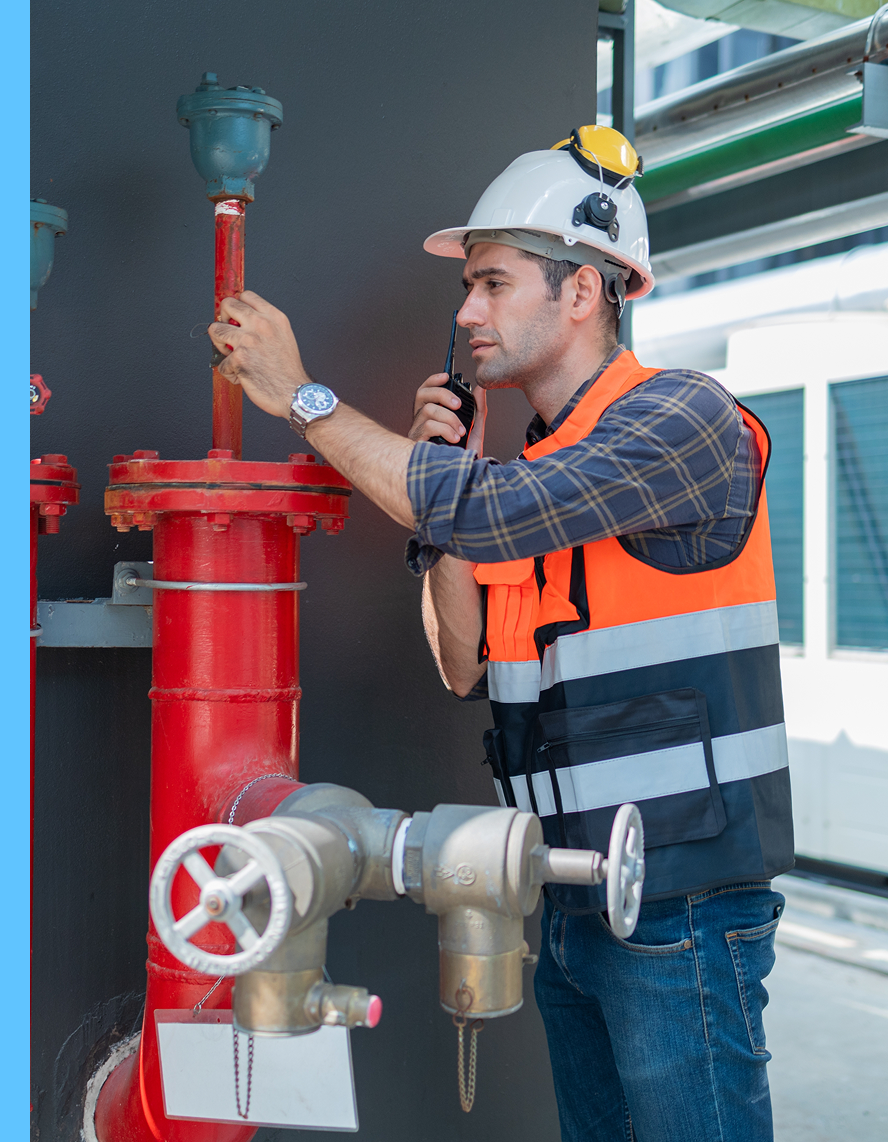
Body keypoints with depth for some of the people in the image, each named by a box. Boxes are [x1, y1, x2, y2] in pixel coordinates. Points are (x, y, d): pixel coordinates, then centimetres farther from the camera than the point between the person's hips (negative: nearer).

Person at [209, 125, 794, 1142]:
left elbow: (487, 512, -25)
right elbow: (469, 668, 10)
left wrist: (304, 398, -14)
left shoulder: (682, 417, -12)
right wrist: (439, 469, 1)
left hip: (683, 901, -8)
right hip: (573, 896, 8)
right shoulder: (533, 464, 13)